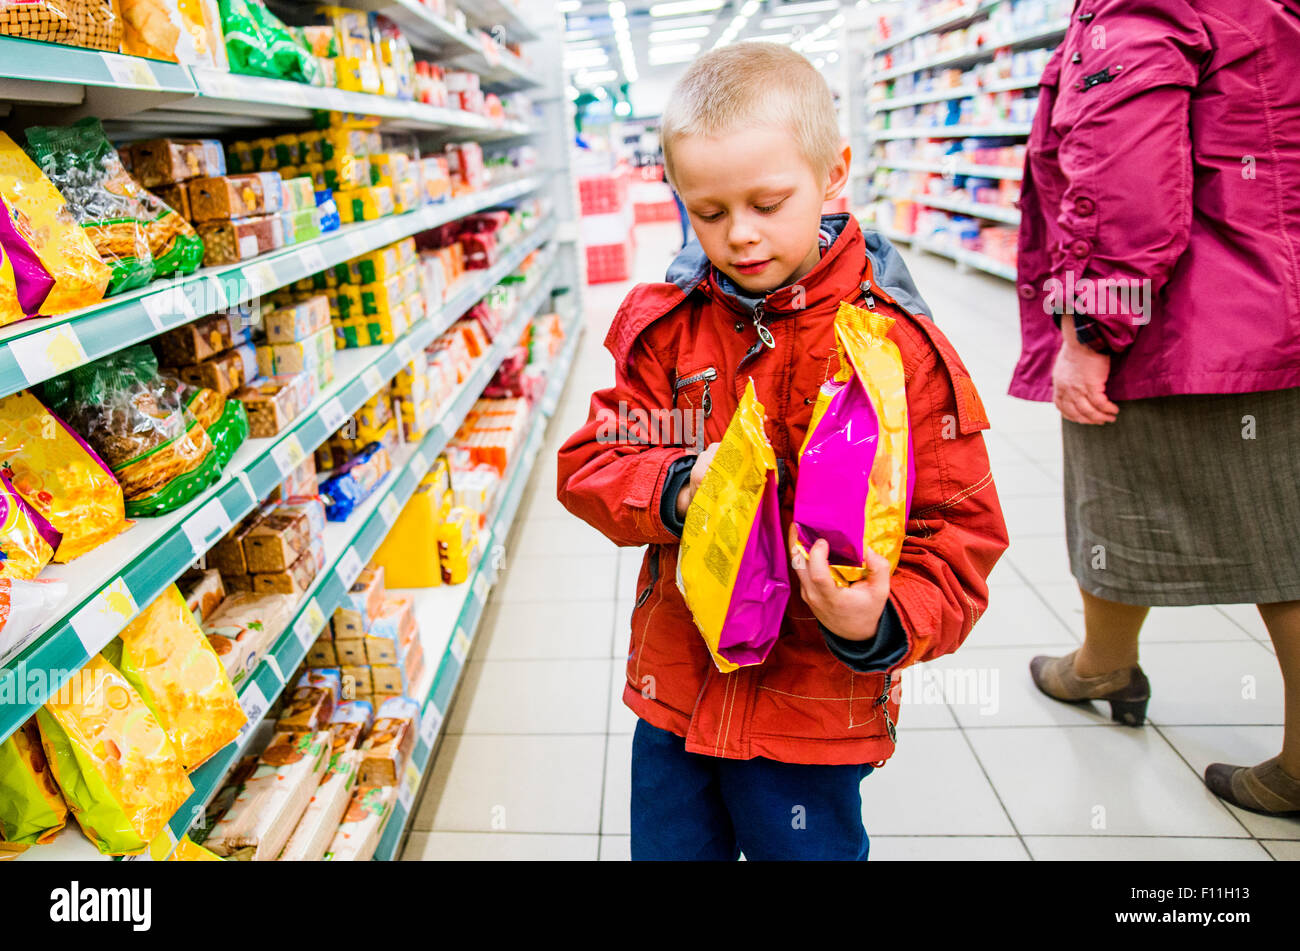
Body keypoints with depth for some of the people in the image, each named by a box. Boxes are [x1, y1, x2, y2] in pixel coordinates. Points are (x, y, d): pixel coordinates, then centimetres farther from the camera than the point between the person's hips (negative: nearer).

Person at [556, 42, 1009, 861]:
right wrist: (674, 489, -22)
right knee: (668, 846, 24)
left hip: (815, 719, -3)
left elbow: (957, 536, -10)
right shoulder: (665, 324, -4)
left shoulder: (900, 344, -13)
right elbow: (591, 463, -2)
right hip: (673, 697, 4)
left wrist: (881, 624, -28)